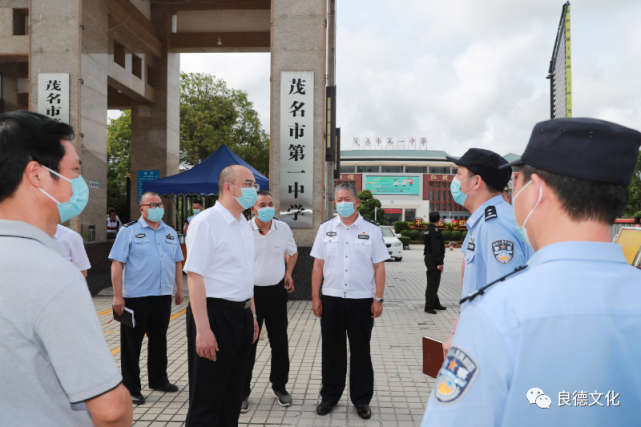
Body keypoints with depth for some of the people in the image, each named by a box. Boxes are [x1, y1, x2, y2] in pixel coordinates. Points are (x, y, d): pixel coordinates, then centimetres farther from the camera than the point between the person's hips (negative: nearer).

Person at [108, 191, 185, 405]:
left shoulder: (170, 232, 11)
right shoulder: (129, 231, -5)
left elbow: (177, 263, 15)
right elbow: (117, 263, -10)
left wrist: (179, 289, 11)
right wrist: (117, 296, -15)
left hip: (163, 296, 5)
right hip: (135, 297, -5)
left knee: (159, 339, 17)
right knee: (131, 344, 5)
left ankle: (158, 380, 33)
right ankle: (131, 388, 18)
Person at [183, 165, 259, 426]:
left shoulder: (243, 224, 12)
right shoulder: (206, 222, -14)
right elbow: (195, 276, -19)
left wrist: (252, 314, 16)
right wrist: (203, 330, -22)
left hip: (242, 316, 8)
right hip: (216, 315, -8)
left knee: (232, 397, 19)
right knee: (207, 403, 5)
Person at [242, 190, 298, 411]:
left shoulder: (283, 228, 0)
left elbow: (293, 252, 17)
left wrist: (288, 273, 5)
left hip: (277, 291, 3)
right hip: (250, 291, -3)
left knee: (279, 342, 11)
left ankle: (280, 386, 28)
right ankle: (243, 391, 18)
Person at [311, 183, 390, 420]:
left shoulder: (371, 229, -1)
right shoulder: (326, 228, 5)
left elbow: (379, 267, -1)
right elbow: (318, 265, 5)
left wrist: (378, 299, -5)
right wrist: (315, 297, 1)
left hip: (361, 300, -1)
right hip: (331, 299, 2)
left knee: (361, 351, 10)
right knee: (332, 349, 12)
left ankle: (361, 399, 26)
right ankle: (329, 396, 28)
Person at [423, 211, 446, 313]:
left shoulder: (427, 230, 11)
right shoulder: (435, 231, -18)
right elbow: (436, 248, -23)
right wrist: (439, 263, -21)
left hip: (428, 258, 10)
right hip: (434, 260, -10)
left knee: (433, 283, 18)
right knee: (433, 283, -6)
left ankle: (436, 304, 29)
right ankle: (429, 306, -4)